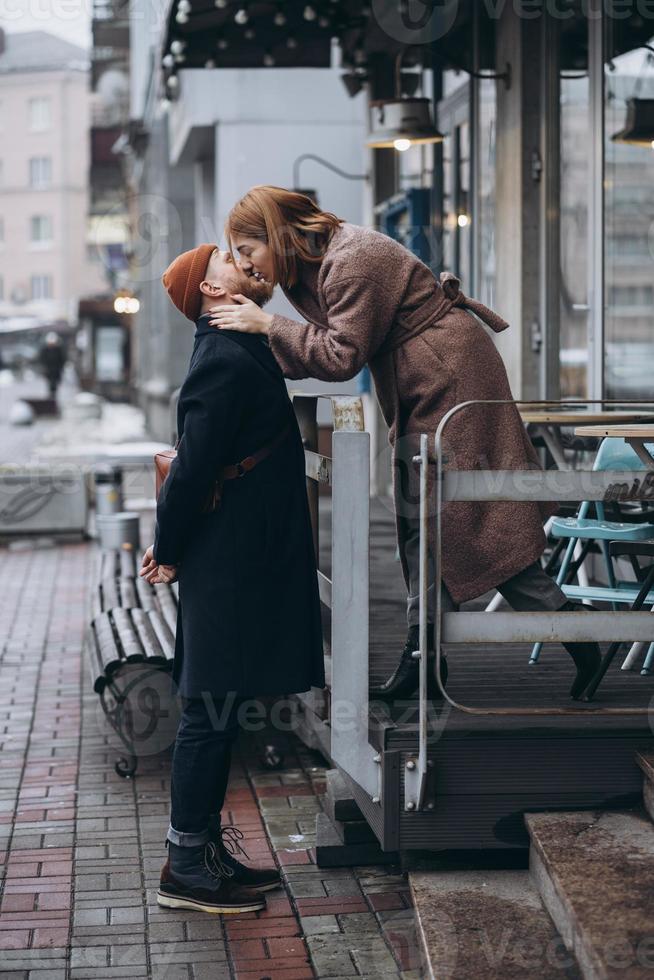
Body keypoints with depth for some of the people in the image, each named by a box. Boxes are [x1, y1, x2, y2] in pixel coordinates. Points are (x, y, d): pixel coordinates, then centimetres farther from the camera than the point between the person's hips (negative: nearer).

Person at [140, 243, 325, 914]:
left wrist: (171, 541, 14)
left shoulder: (236, 351, 15)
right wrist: (170, 551, -9)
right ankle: (186, 868, 4)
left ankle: (205, 846, 23)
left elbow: (195, 466, 18)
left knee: (219, 710, 14)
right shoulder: (227, 361, -17)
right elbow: (193, 466, -19)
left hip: (241, 562, 10)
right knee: (210, 713, -3)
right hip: (230, 566, -10)